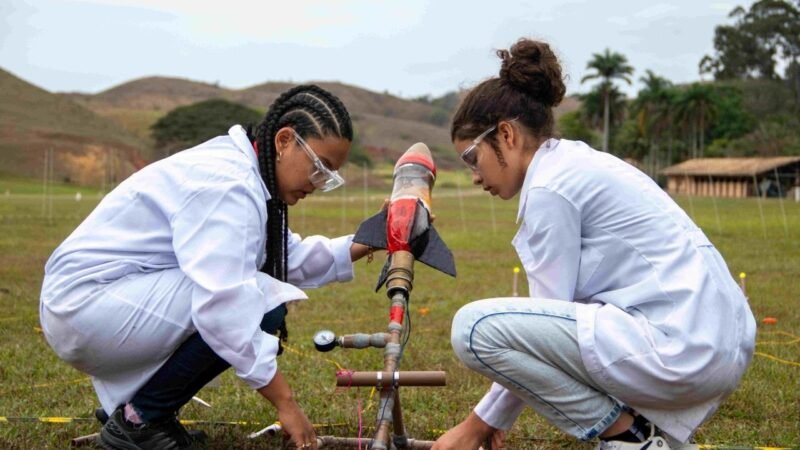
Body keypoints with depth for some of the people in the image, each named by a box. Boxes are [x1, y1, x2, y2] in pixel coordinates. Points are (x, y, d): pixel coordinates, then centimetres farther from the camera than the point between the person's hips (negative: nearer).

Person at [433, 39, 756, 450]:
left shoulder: (550, 186, -11)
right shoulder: (576, 164, 18)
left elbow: (545, 319, -9)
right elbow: (551, 319, 19)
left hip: (682, 347, -10)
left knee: (475, 326, -15)